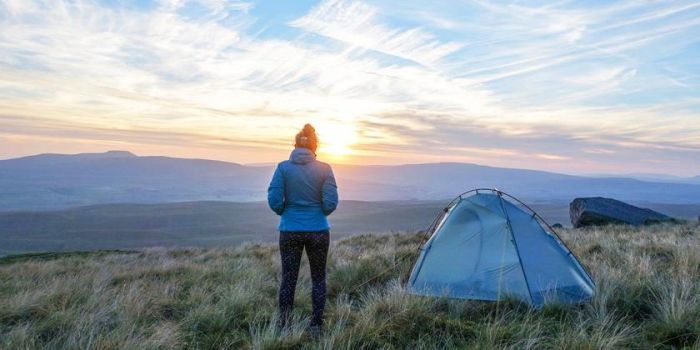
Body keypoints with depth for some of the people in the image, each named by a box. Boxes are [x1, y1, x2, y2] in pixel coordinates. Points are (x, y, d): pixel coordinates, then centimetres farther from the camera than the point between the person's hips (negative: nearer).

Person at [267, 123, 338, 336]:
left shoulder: (284, 167, -6)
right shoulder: (324, 169, -6)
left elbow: (274, 200, -9)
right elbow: (331, 203, -9)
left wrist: (285, 212, 11)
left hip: (290, 231, 0)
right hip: (318, 231, 0)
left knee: (288, 278, 11)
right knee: (318, 278, 14)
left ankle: (284, 325, 4)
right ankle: (316, 326, 17)